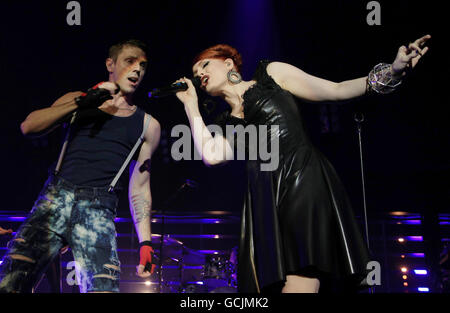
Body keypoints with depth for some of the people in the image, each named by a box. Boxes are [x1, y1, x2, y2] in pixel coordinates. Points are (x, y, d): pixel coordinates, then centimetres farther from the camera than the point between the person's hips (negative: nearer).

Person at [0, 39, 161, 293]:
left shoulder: (148, 126, 16)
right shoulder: (78, 100, 17)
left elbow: (140, 187, 15)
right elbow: (29, 126, 3)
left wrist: (146, 242, 6)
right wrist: (82, 103, -6)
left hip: (99, 212, 0)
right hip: (56, 198, 0)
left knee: (103, 287, -17)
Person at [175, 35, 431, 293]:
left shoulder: (272, 74, 18)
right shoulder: (230, 126, 26)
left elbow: (337, 91, 12)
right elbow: (210, 155, 4)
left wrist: (392, 71, -1)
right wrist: (191, 104, 17)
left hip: (306, 182, -4)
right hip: (268, 205, 5)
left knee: (300, 284, -22)